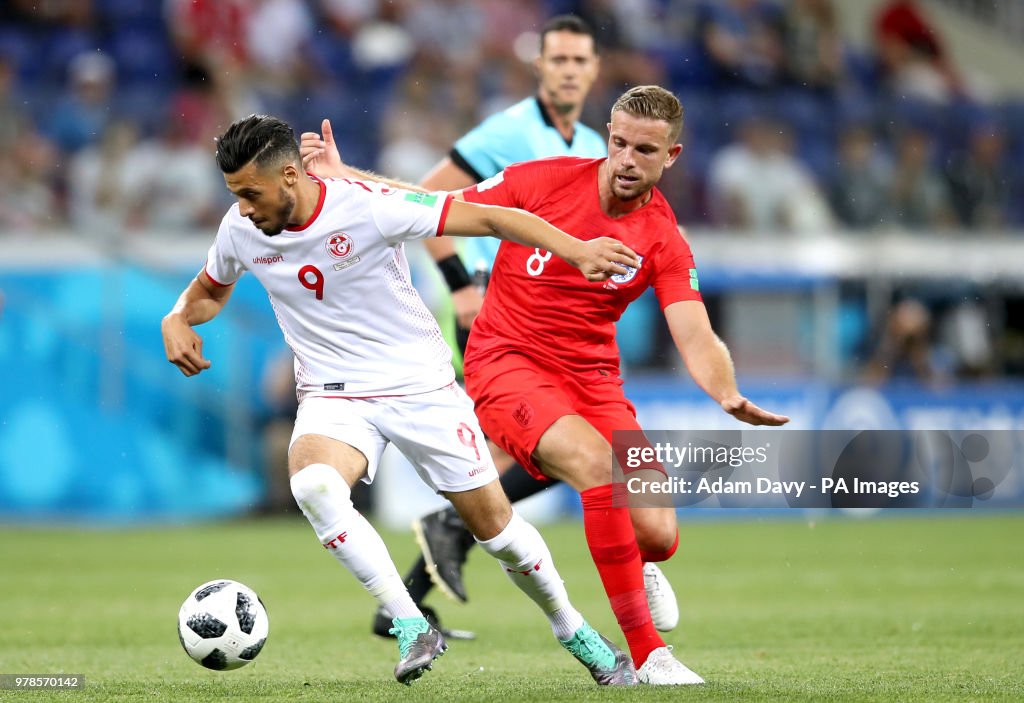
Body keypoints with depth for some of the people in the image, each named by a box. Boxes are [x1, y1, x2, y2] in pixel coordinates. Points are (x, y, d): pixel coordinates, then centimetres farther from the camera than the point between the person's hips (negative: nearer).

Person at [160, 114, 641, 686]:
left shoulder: (369, 208, -21)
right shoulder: (242, 231, -6)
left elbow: (489, 218, -20)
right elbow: (210, 290, 17)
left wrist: (576, 249, -32)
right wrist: (179, 320, -6)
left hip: (420, 385, -2)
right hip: (334, 396, 3)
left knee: (493, 522, 3)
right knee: (313, 486, -31)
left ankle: (574, 632, 29)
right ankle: (411, 627, -22)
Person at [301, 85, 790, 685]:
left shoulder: (664, 241, -4)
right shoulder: (545, 181, -7)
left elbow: (698, 342, -14)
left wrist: (728, 395, -35)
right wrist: (341, 176, -6)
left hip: (592, 378, 3)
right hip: (506, 362, -3)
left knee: (657, 537, -11)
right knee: (595, 458, -33)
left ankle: (624, 567, 32)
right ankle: (648, 654, -29)